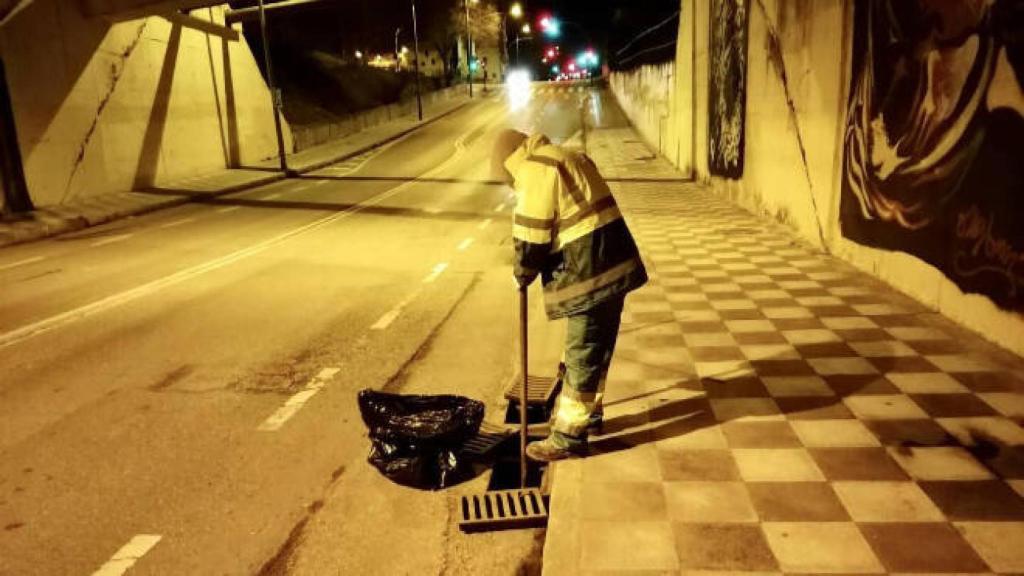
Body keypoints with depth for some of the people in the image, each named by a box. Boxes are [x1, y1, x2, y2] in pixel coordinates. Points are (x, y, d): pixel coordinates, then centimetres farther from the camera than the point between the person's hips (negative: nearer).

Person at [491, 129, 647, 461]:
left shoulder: (534, 169, -10)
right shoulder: (566, 158, 21)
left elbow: (532, 236, -13)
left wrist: (522, 273, 5)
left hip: (591, 272, -10)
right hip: (612, 263, 10)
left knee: (582, 357, -1)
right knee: (596, 349, 21)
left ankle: (568, 437, 8)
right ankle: (588, 413, 36)